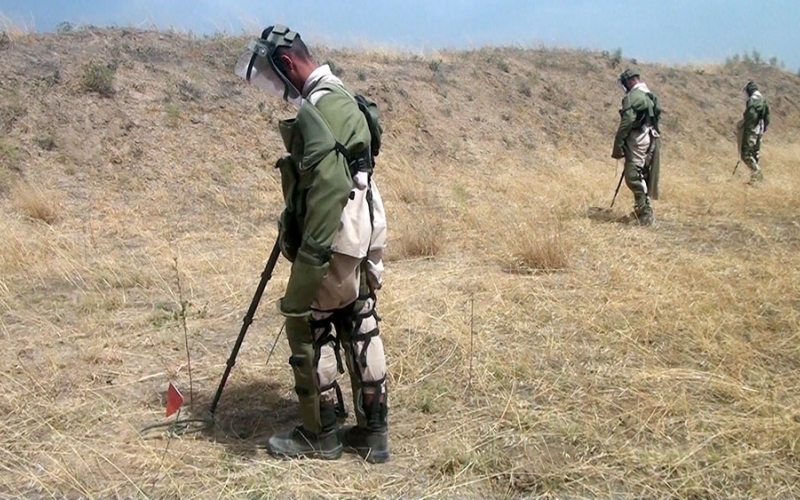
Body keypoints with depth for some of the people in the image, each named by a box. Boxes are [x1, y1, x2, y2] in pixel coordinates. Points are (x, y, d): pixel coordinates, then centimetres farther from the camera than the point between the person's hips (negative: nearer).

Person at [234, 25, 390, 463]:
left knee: (308, 330, 2)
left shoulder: (318, 110, -18)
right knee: (360, 332, 13)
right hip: (361, 237, 10)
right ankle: (372, 432, 21)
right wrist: (293, 224, 23)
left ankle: (320, 435, 14)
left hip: (334, 241, -10)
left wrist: (309, 258, -27)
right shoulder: (339, 98, 15)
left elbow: (327, 186, -26)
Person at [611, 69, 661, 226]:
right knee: (643, 176, 16)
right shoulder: (650, 95, 17)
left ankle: (645, 213, -10)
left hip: (638, 141, -10)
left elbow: (626, 123, -19)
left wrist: (617, 145, -16)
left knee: (633, 176, -8)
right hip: (651, 139, 10)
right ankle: (642, 210, 24)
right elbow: (654, 118, 18)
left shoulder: (632, 97, -12)